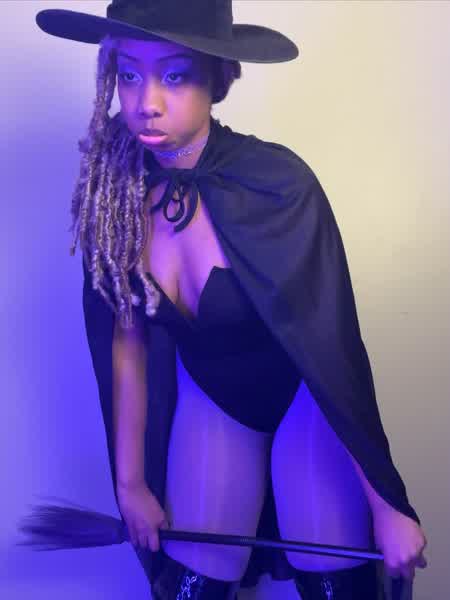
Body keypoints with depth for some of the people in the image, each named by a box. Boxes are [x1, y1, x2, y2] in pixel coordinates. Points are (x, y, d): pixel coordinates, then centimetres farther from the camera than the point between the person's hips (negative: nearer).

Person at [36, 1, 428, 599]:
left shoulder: (275, 183, -28)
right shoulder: (113, 190, -15)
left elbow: (332, 348, -24)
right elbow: (127, 341, -6)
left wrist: (388, 507, -19)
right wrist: (129, 481, 0)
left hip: (305, 399, -3)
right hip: (210, 400, 3)